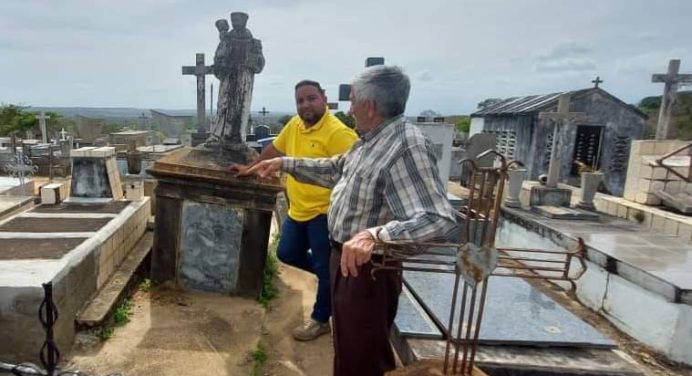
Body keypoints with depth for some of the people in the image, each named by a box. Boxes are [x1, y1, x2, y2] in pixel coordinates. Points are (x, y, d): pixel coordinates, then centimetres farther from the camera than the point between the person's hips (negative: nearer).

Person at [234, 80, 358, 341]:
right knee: (286, 254, 19)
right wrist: (249, 168, 30)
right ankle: (332, 276, 38)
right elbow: (274, 149, 23)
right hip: (298, 210, 9)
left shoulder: (337, 132, -20)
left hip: (325, 212, -8)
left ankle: (320, 321, 24)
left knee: (325, 268, 5)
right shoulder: (294, 125, 7)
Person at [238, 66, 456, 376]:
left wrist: (374, 235, -49)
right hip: (346, 256, 10)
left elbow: (439, 219, -36)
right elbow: (335, 169, 20)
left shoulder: (407, 147, -27)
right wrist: (284, 163, 16)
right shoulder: (371, 139, 5)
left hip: (368, 269, -10)